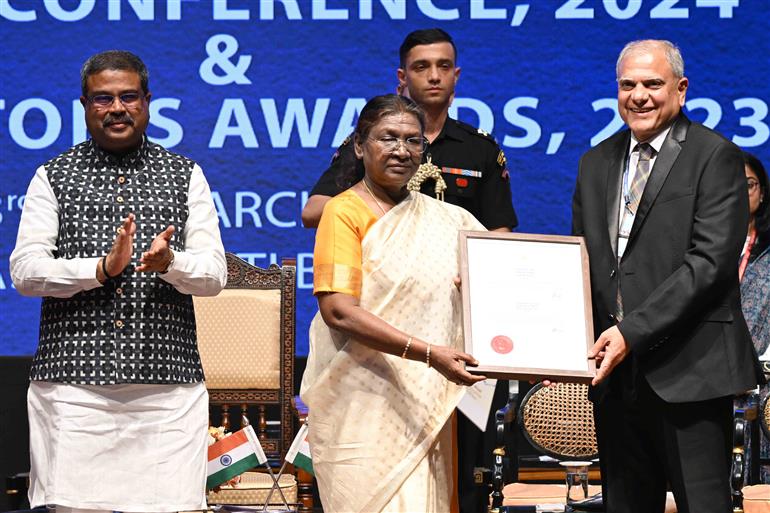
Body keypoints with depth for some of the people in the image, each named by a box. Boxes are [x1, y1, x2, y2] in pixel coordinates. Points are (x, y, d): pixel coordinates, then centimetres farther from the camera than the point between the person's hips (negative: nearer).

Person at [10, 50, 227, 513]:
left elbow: (214, 275, 5)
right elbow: (24, 271, 0)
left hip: (168, 386, 1)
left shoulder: (186, 176, 14)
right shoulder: (53, 177, 11)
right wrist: (102, 268, -15)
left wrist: (170, 263, -16)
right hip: (73, 383, -1)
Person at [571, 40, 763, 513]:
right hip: (616, 373, 6)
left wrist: (634, 332, -19)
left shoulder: (715, 157, -4)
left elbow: (710, 261, -14)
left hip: (688, 368, -6)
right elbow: (580, 258, 16)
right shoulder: (597, 163, 16)